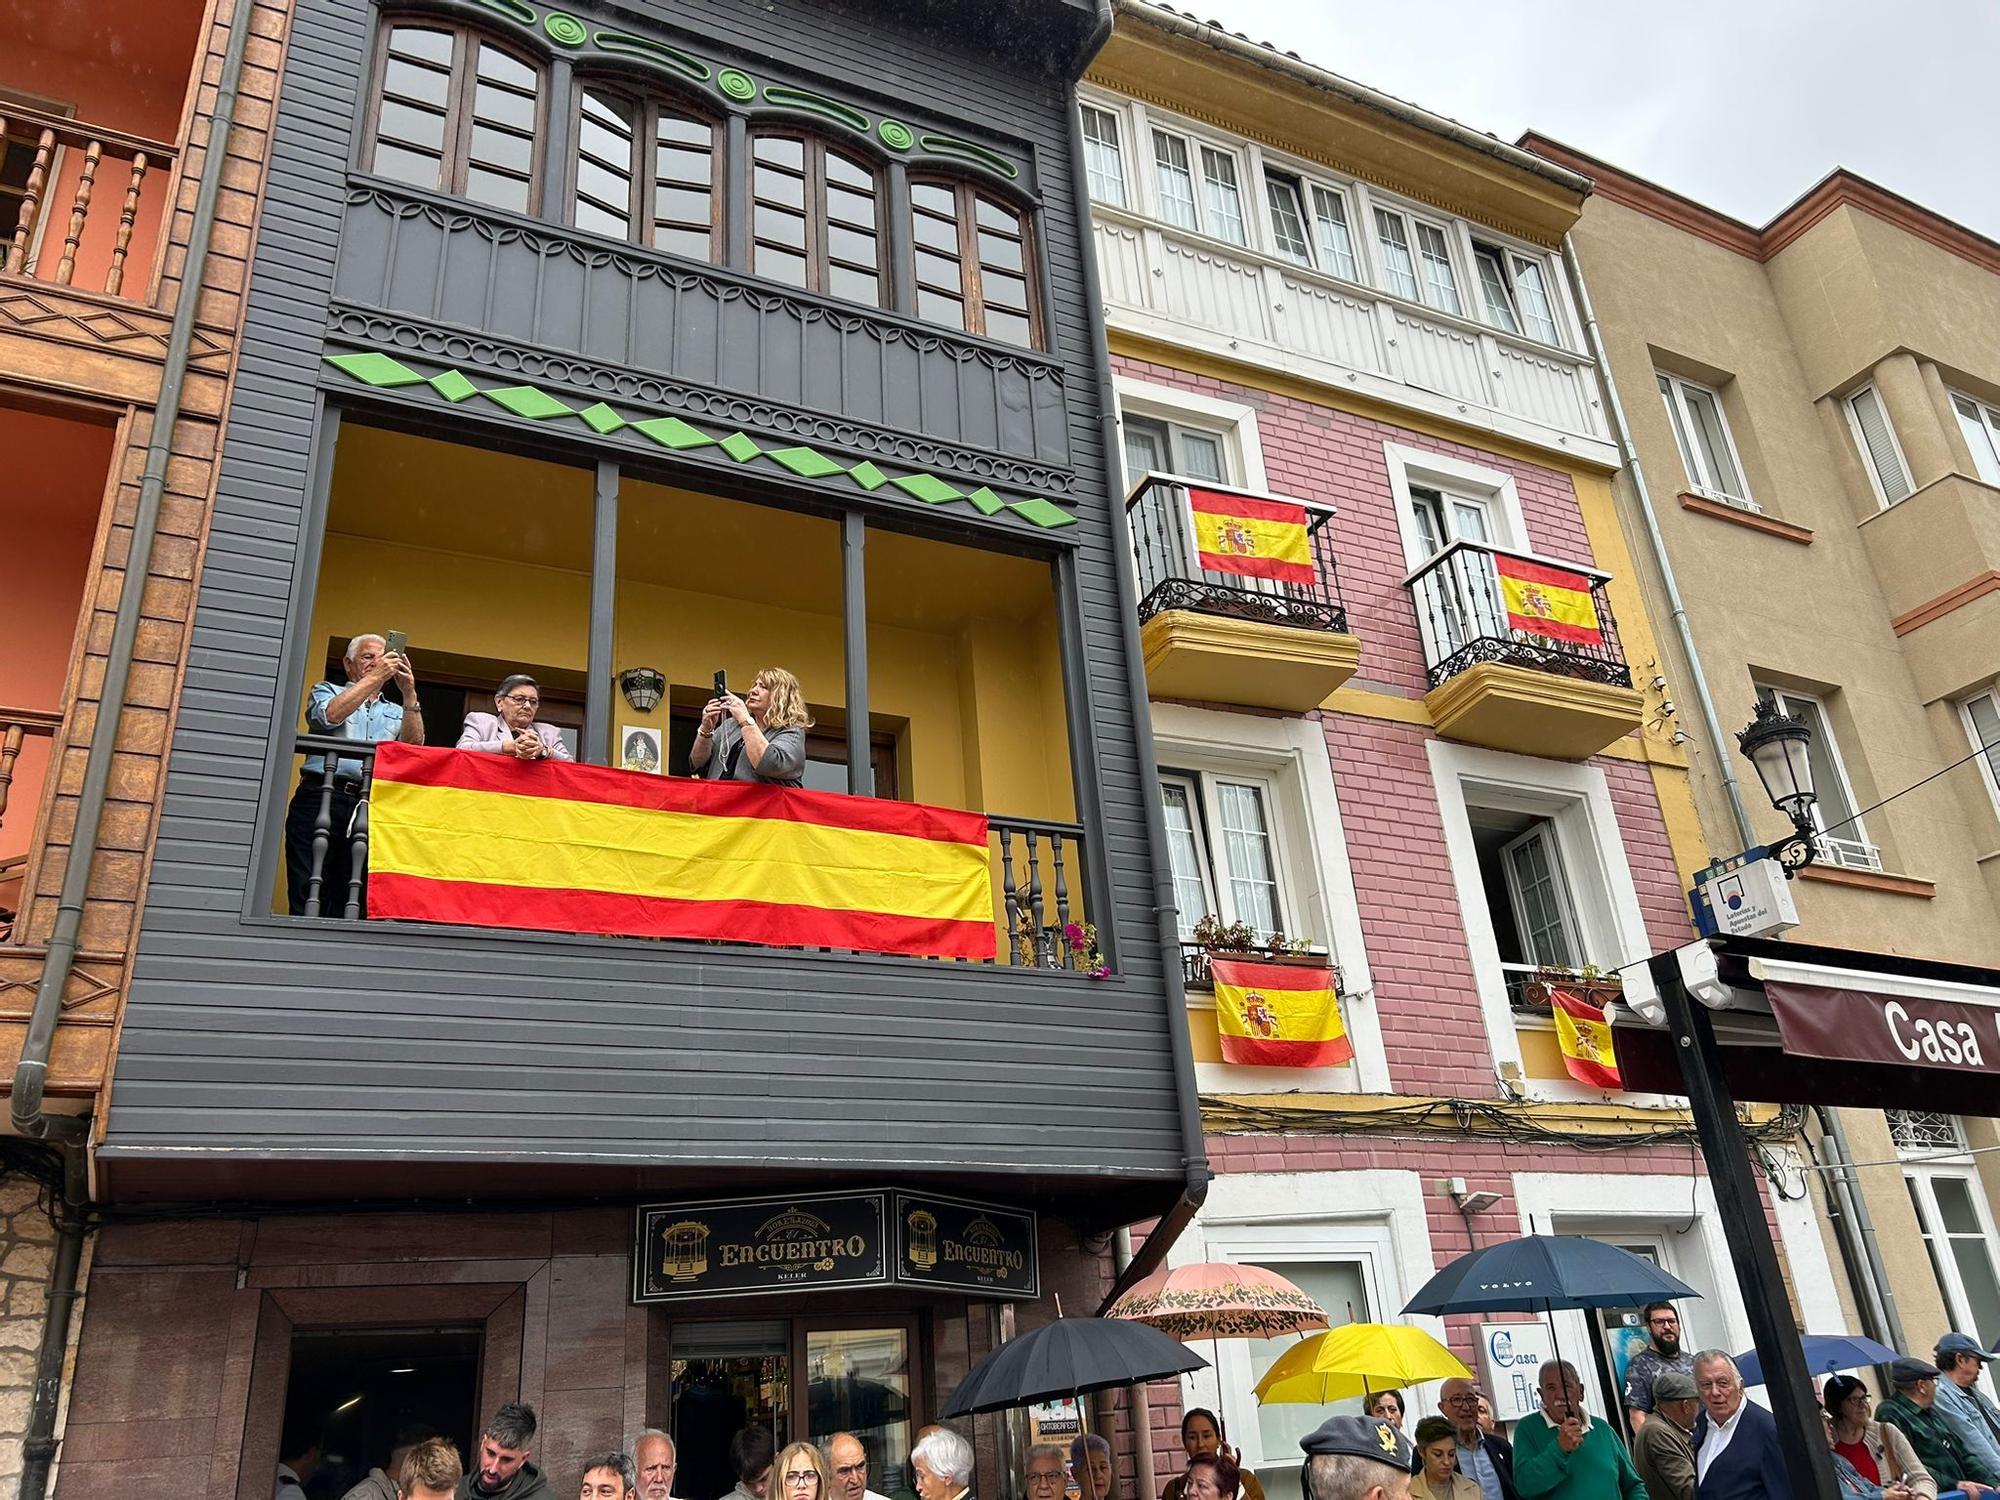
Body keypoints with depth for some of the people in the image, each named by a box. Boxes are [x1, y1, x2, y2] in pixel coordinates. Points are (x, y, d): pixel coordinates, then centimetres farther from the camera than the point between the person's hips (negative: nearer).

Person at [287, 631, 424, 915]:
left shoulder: (395, 713, 25)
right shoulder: (327, 691, 20)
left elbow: (413, 745, 4)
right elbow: (330, 715, -5)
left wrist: (409, 693, -3)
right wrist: (374, 677, -4)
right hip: (321, 798, -2)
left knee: (348, 901, -1)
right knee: (307, 894, -9)